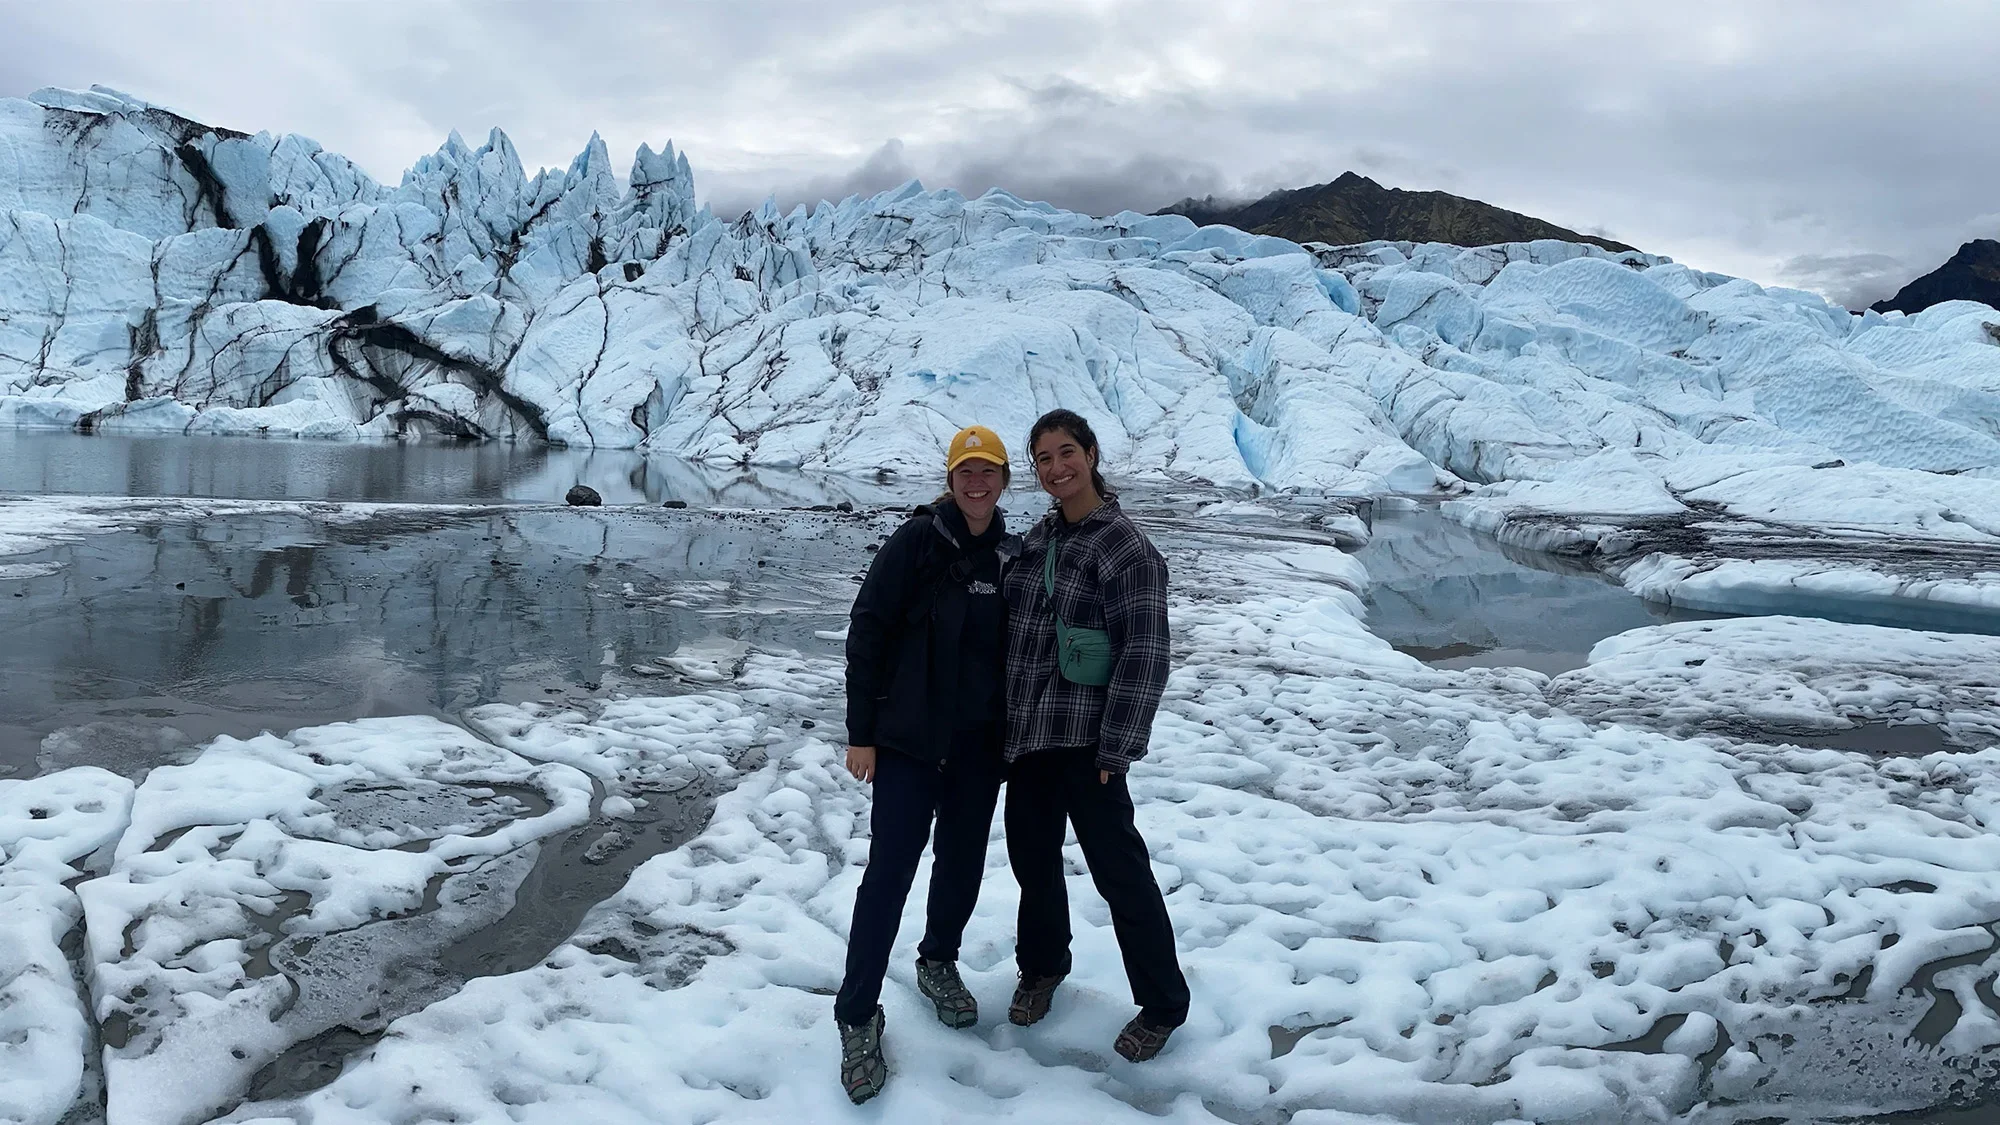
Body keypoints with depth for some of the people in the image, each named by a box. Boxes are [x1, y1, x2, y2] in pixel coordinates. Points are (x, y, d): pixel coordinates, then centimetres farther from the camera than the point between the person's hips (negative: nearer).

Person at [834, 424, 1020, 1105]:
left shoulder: (1011, 555, 5)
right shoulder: (917, 540, -9)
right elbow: (867, 632, -9)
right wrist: (861, 732, -10)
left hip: (980, 742, 5)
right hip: (909, 739, -5)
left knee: (963, 863, 15)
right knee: (890, 871, -6)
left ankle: (938, 963, 40)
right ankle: (858, 1018, 6)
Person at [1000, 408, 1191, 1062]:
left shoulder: (1124, 546, -12)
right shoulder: (1038, 538, 9)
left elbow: (1145, 654, -16)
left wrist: (1116, 749, -17)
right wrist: (1006, 720, 16)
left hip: (1084, 740, -7)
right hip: (1026, 734, 7)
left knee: (1118, 870, 1)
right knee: (1032, 856, 19)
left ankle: (1162, 1006, 18)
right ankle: (1042, 965, 42)